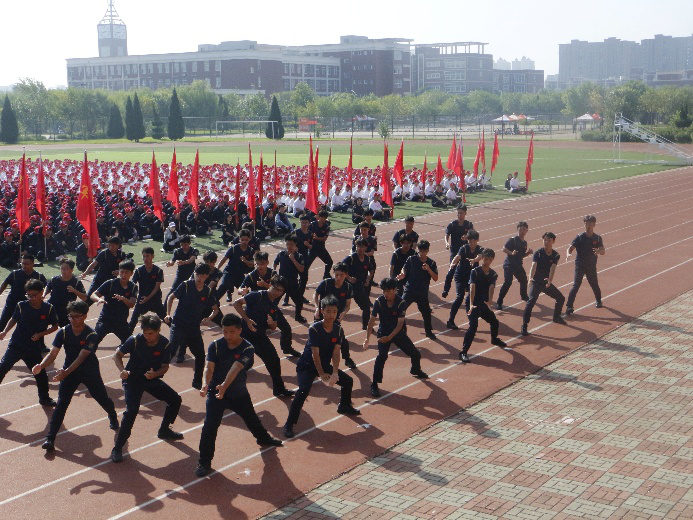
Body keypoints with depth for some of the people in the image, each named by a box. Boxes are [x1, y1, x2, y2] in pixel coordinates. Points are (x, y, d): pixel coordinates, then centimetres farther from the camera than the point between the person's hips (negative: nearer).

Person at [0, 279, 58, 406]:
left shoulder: (48, 308, -8)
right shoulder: (21, 306, -8)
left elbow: (55, 326, 1)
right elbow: (13, 319, 9)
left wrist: (41, 334, -12)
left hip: (34, 349, 1)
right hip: (16, 344, -1)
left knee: (40, 374, 11)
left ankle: (44, 398, 34)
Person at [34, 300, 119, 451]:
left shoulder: (91, 335, -23)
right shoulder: (63, 332, -12)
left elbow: (81, 357, -32)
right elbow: (53, 353, -17)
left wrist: (65, 372, -45)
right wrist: (41, 366, -37)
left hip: (90, 372, -2)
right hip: (69, 372, 2)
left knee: (102, 398, 13)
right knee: (61, 403, -10)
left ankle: (113, 417, 47)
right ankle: (50, 438, -9)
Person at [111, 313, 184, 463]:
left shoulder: (164, 344, -14)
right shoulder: (135, 340, -22)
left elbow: (165, 366, -8)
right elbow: (117, 355, -11)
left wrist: (155, 374, -29)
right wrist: (122, 370, -29)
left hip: (152, 378, 5)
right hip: (133, 379, -5)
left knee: (175, 400, 7)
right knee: (131, 410, -25)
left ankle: (164, 430, 31)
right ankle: (117, 448, -17)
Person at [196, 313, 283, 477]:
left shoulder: (247, 349, -18)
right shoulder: (215, 346, -13)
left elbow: (235, 369, -33)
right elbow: (209, 367, -24)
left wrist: (224, 386, -48)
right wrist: (206, 384, -43)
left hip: (239, 393, 1)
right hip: (216, 391, -1)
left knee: (251, 418, 23)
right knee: (209, 426, -14)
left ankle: (263, 438, 55)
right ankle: (204, 462, -3)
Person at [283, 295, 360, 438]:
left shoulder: (338, 330, -8)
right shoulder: (314, 329, -24)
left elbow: (336, 353, -13)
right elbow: (315, 354, -25)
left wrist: (335, 372, -24)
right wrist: (321, 374, -26)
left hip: (325, 365, 6)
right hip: (307, 366, -6)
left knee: (348, 381, 9)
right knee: (303, 390, -28)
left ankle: (344, 406, 37)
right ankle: (289, 425, -22)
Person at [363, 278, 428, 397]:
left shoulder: (401, 303, -20)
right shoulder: (378, 302, -18)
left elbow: (400, 324, -21)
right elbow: (372, 320, -13)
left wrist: (389, 338, -29)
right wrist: (367, 338, -18)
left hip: (399, 332, 2)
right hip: (383, 333, -1)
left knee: (415, 354, 9)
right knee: (382, 356, -25)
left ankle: (416, 370, 44)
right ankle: (374, 385, -17)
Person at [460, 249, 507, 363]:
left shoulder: (493, 274, 0)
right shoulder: (475, 272, -15)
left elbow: (491, 289, -16)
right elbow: (472, 288, -27)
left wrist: (489, 304, -34)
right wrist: (471, 305, -41)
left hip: (483, 304, 6)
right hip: (473, 304, -6)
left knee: (495, 322, 18)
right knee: (473, 326, -21)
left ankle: (494, 339, 51)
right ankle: (463, 352, -19)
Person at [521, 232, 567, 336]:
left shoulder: (555, 255, -2)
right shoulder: (538, 253, -12)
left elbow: (552, 269, -20)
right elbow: (533, 266, -28)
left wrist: (550, 280, -39)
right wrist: (530, 278, -48)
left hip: (547, 283, 5)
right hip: (536, 282, -5)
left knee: (561, 298, 14)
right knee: (531, 300, -25)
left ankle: (556, 317, 41)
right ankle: (524, 325, -27)